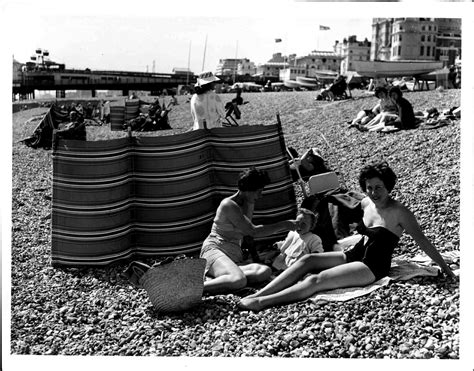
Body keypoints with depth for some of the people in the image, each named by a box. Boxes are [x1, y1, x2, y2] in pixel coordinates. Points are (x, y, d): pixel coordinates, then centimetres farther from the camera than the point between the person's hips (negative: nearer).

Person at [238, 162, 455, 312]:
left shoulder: (399, 213, -12)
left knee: (317, 280, -25)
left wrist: (444, 268, -7)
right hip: (353, 255, 7)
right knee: (308, 259, -14)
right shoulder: (365, 204, 8)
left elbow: (421, 241, -9)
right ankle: (257, 295, -22)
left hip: (373, 268, -7)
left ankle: (261, 303, -31)